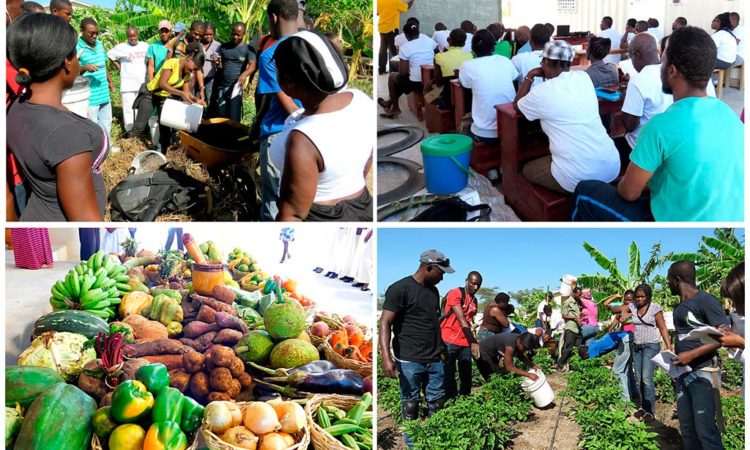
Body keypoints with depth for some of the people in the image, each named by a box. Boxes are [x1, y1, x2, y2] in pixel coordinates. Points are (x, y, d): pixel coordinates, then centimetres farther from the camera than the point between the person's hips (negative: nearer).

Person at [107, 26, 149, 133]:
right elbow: (110, 55, 6)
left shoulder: (145, 46, 4)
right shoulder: (121, 47, -4)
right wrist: (119, 68, 1)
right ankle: (129, 131, 3)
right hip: (128, 84, -3)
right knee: (128, 108, -4)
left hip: (143, 83, 3)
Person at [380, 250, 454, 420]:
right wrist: (386, 358, -26)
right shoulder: (400, 289, -10)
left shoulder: (433, 290, 14)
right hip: (409, 361, -7)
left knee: (438, 405, 8)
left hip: (435, 360, 7)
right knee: (410, 406, 2)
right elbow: (385, 323, -15)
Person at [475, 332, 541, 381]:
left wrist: (532, 365, -7)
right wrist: (529, 375, -32)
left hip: (492, 354, 9)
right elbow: (509, 368, -31)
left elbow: (521, 355, 8)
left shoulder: (519, 339, -12)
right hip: (483, 353, -9)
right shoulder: (510, 347, -36)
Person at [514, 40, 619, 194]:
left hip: (578, 178, -6)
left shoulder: (542, 92, -8)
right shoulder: (583, 77, 6)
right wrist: (548, 74, 26)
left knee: (527, 170, 21)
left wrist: (529, 77, 21)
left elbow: (517, 105, 15)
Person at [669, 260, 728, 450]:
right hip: (683, 374, 8)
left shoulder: (705, 300, -11)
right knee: (687, 428, 9)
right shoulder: (679, 307, 14)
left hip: (703, 374, -8)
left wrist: (692, 354, -21)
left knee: (705, 430, -11)